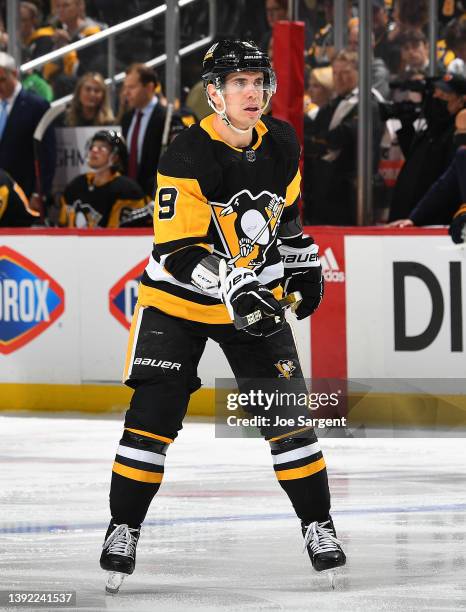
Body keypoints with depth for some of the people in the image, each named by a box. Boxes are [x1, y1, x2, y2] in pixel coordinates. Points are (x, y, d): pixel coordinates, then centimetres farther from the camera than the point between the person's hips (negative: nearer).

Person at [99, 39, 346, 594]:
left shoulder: (281, 144, -3)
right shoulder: (187, 158, -22)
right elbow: (177, 250, -27)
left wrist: (302, 262, 13)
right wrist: (230, 283, -39)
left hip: (256, 300, 4)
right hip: (179, 299, -4)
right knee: (153, 417, -6)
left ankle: (318, 526, 10)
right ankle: (122, 530, 6)